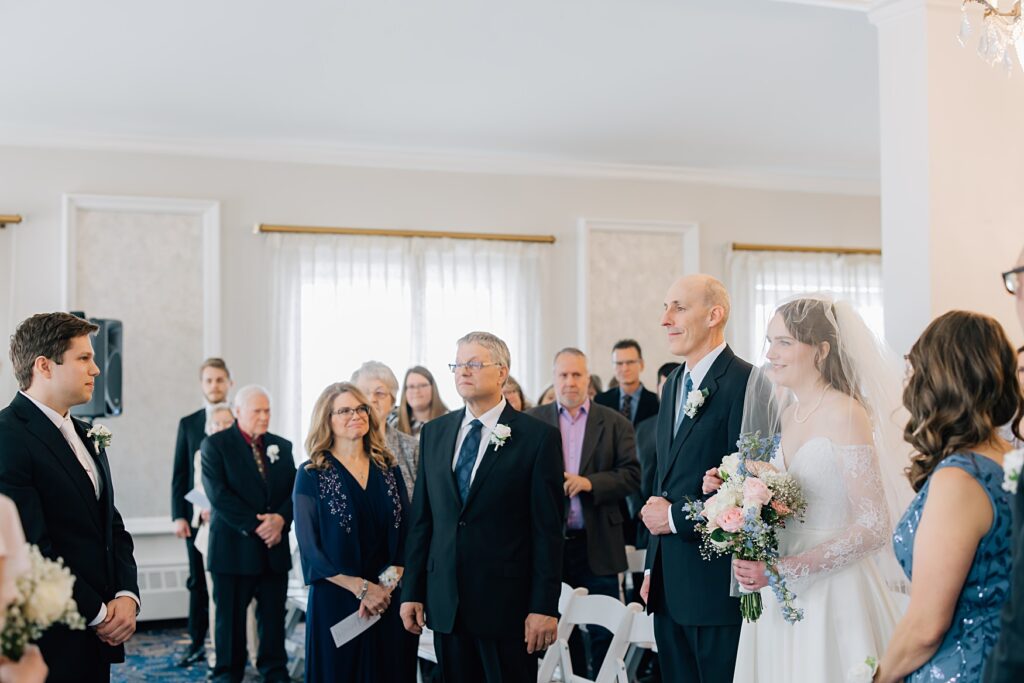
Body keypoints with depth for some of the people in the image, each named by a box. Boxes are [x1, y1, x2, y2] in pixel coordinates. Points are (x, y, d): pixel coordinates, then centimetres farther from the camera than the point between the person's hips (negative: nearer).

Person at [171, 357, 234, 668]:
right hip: (197, 515, 2)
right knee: (198, 581, 8)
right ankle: (197, 643, 17)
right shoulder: (188, 423, 10)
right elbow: (179, 473, 8)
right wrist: (179, 515, -1)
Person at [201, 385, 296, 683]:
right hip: (234, 546, -4)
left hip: (275, 546, 4)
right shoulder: (215, 445, -2)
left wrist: (280, 519, -13)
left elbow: (294, 490, 7)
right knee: (230, 615, 4)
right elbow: (218, 494, -12)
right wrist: (254, 525, -16)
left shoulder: (282, 446, 12)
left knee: (274, 614, 8)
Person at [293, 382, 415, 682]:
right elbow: (310, 548, -7)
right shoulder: (311, 474, -2)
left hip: (391, 602, 3)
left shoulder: (389, 470, 7)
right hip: (336, 601, -3)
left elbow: (406, 536, 4)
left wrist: (388, 585, -11)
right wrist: (362, 588, -13)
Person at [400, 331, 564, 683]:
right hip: (444, 603, 4)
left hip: (506, 602, -4)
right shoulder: (434, 433, 9)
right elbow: (421, 519, 10)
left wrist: (544, 607, -11)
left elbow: (548, 530, -8)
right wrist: (412, 591, 7)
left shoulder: (538, 437, -6)